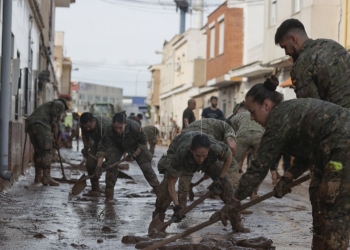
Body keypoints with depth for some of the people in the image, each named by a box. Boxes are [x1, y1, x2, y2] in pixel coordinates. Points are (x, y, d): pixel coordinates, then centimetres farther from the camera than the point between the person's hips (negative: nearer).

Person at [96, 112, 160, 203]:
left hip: (136, 147, -1)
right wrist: (99, 166, -37)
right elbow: (102, 148, -30)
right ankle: (109, 195, -5)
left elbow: (143, 141, -21)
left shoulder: (135, 126, -39)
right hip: (118, 146, 1)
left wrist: (134, 155, -22)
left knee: (146, 166, -8)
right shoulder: (109, 130, -35)